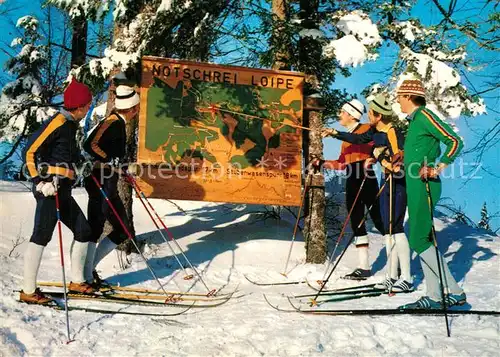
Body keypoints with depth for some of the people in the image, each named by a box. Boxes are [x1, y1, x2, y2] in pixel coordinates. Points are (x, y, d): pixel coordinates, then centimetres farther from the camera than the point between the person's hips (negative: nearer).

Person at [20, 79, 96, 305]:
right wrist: (41, 181, -19)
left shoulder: (70, 124, 18)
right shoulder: (58, 122, -9)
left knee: (83, 230, 10)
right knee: (42, 235, -9)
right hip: (49, 188, -10)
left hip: (62, 191, 10)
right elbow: (30, 152, -14)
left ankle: (76, 281, 20)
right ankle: (28, 291, -4)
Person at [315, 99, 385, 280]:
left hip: (366, 179, -8)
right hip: (352, 182, 8)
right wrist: (322, 163, 16)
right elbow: (342, 163, 20)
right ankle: (363, 267, 10)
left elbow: (360, 140, -25)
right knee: (357, 224, 6)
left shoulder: (366, 129, -2)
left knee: (378, 219, -5)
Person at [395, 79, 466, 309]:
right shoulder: (414, 120, 19)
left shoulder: (424, 116, -9)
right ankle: (436, 295, 11)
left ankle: (453, 292, -5)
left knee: (419, 240, -12)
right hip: (415, 187, 10)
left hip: (425, 186, -10)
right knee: (421, 240, 8)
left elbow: (455, 142, -15)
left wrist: (439, 167, -22)